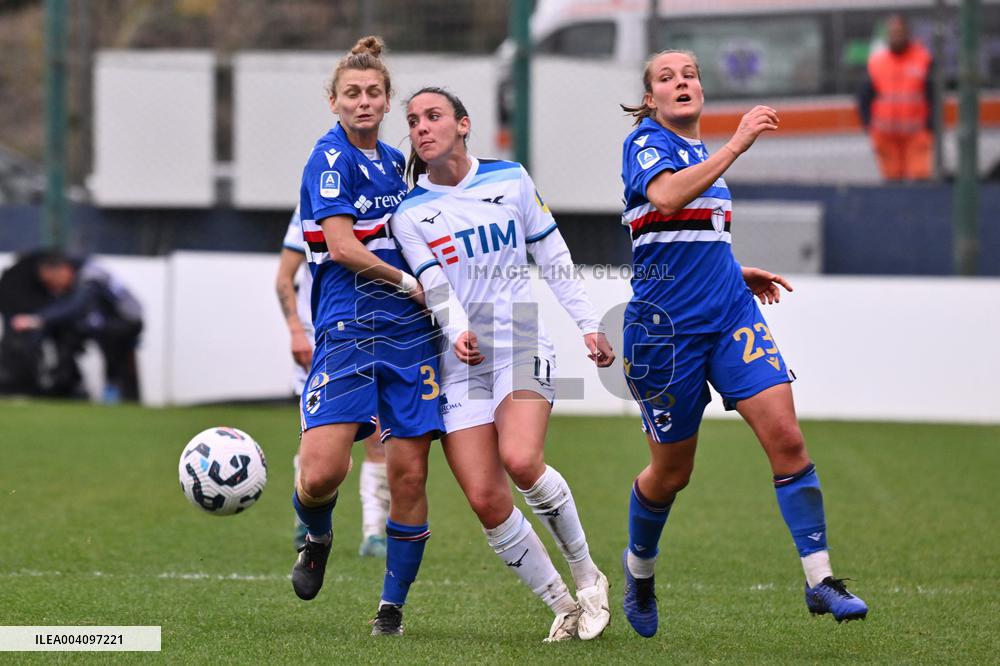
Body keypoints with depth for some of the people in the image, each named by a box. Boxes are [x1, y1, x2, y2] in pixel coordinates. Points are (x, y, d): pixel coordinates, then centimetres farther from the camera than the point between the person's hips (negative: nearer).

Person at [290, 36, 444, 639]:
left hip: (410, 334, 6)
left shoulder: (396, 161, 16)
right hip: (347, 333, -6)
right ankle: (318, 539, 15)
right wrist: (410, 283, -7)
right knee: (322, 472, -19)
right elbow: (341, 246, -13)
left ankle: (393, 607, 11)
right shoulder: (331, 159, -5)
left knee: (409, 472, -1)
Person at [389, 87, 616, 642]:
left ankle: (586, 575, -7)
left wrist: (587, 324, 9)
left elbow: (552, 255, 12)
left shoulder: (509, 179, 6)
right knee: (485, 500, -11)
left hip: (521, 343, -1)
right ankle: (562, 605, 4)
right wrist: (458, 333, -27)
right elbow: (434, 285, -8)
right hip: (460, 362, 1)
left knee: (520, 459, -27)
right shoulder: (408, 214, 5)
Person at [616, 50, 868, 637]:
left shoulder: (705, 154, 17)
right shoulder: (646, 142, -6)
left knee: (785, 435, -12)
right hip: (666, 324, -6)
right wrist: (737, 145, -32)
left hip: (731, 314, 6)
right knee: (673, 471, 6)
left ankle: (820, 579, -12)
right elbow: (666, 197, -30)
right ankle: (639, 566, 35)